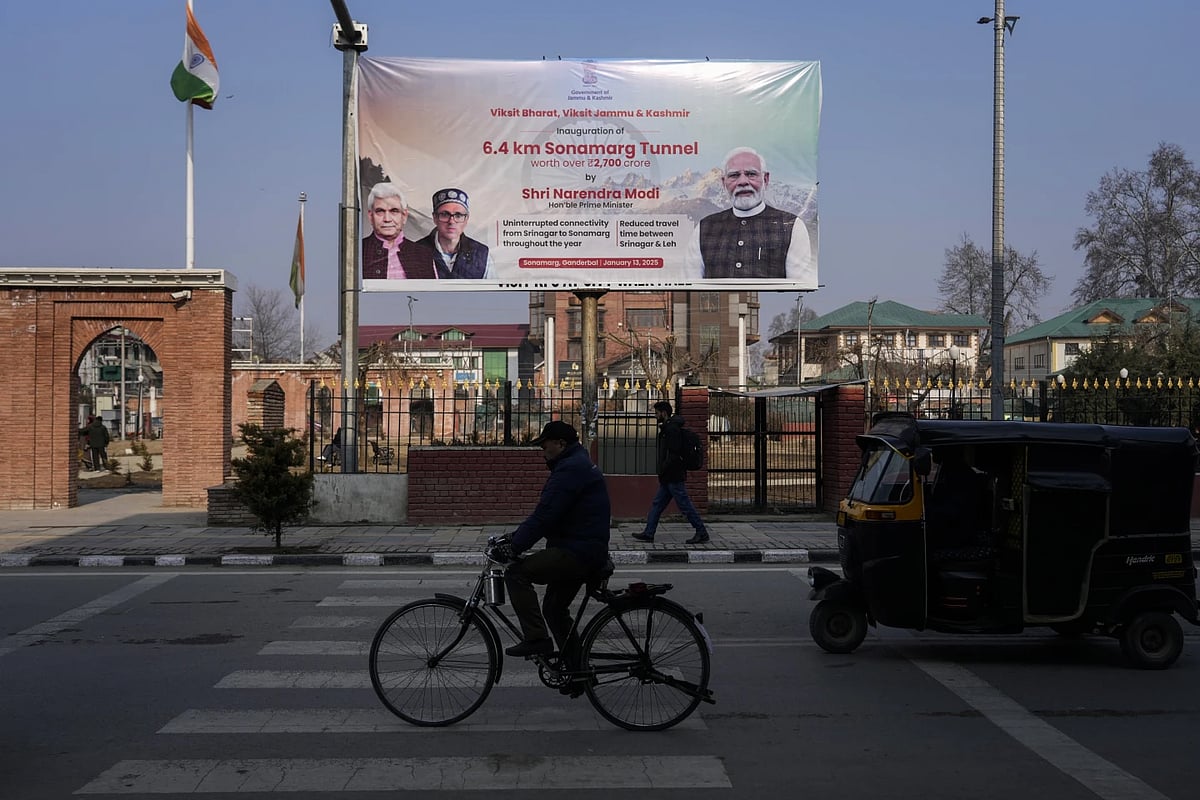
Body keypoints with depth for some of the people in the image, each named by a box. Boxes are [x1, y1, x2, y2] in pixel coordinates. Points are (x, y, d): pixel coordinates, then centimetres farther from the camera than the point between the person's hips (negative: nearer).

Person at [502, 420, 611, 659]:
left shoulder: (570, 469, -15)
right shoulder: (579, 464, 20)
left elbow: (545, 516, -23)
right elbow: (546, 513, 21)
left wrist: (513, 547, -19)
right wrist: (515, 538, 13)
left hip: (577, 553, -11)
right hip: (585, 551, 11)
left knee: (516, 573, -15)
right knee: (554, 608, 20)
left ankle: (536, 639, -16)